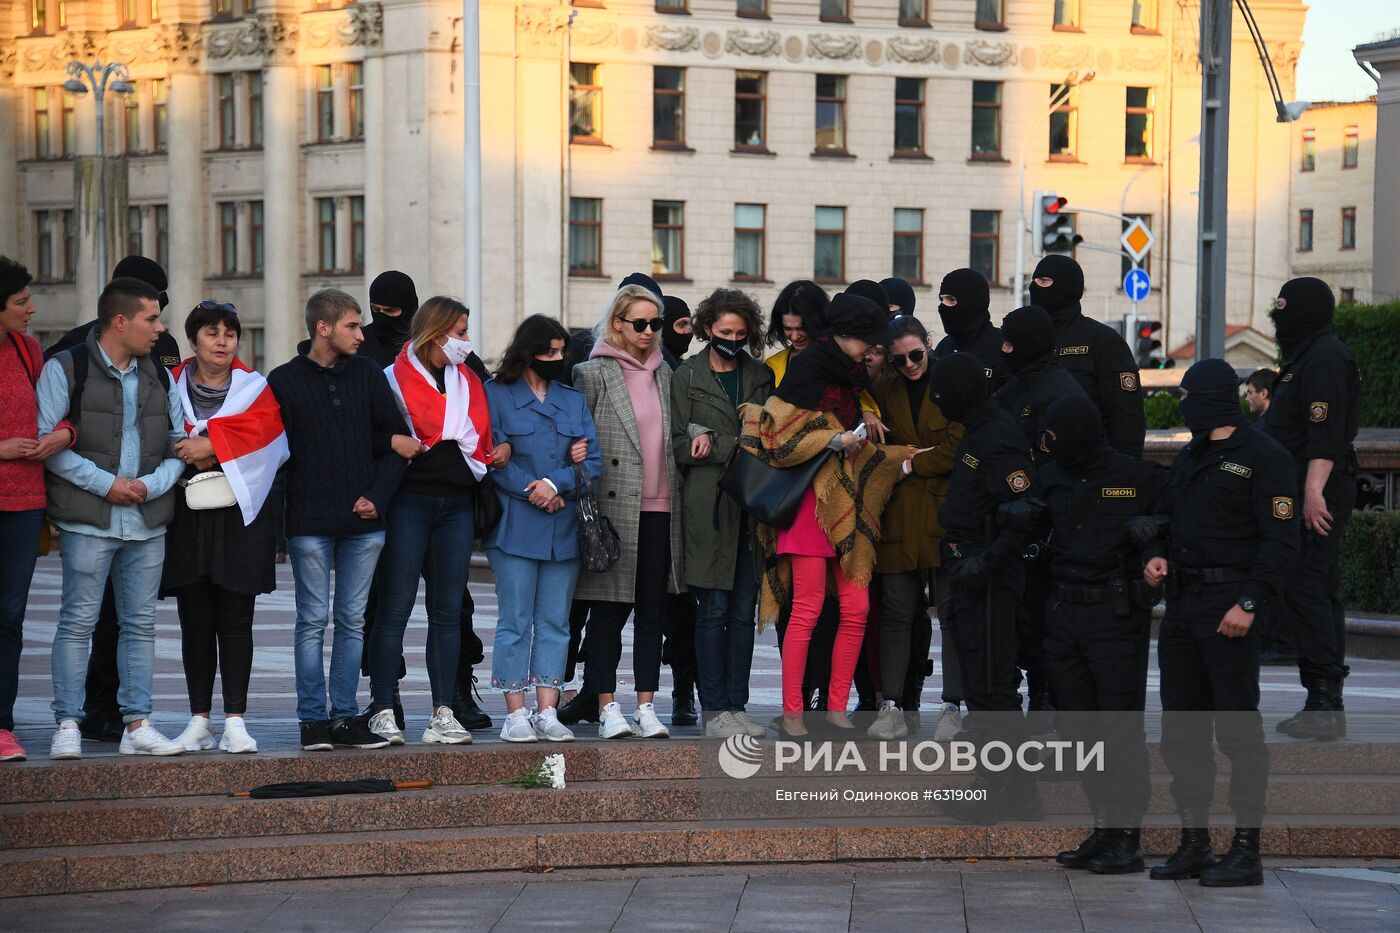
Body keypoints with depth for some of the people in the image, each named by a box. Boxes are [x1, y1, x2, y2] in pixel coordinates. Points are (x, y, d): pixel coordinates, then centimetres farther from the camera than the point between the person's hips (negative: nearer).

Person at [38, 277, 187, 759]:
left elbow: (180, 444, 14)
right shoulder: (65, 370, -3)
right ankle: (68, 725, 0)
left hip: (148, 521, 5)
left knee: (141, 623, 6)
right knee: (78, 621, -5)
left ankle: (137, 724, 11)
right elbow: (47, 440, -9)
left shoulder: (158, 376, 14)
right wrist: (105, 484, -12)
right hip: (88, 520, -5)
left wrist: (152, 484, -5)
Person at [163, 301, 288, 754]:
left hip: (241, 513, -1)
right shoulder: (171, 386, 10)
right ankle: (199, 721, 8)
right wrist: (194, 453, -16)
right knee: (194, 619, 2)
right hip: (187, 514, 1)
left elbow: (258, 430, -10)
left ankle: (235, 721, -1)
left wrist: (211, 445, -18)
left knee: (235, 619, -2)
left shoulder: (256, 388, 9)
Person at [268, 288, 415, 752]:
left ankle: (345, 716, 10)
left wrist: (378, 496, -2)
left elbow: (398, 440, 8)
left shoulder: (368, 375, 9)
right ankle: (313, 719, 4)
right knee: (313, 621, -1)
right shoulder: (284, 380, 1)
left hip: (363, 522, 3)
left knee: (353, 621, 5)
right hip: (310, 523, -3)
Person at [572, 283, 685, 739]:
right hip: (615, 509, -5)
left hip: (660, 509, 5)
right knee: (608, 612, 1)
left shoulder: (664, 372, 14)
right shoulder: (593, 373, -2)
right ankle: (607, 708, 6)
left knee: (652, 612, 6)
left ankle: (646, 707, 11)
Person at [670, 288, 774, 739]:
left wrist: (716, 444, -3)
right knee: (713, 609, -5)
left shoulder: (761, 376, 17)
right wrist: (740, 446, -11)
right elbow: (680, 446, -1)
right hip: (708, 503, -3)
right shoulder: (686, 378, 6)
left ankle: (737, 705, 7)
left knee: (744, 610, 3)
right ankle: (713, 709, -1)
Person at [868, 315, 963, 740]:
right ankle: (893, 707, 0)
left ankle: (952, 706, 4)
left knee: (952, 610, -1)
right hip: (901, 516, 3)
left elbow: (958, 448, -5)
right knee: (897, 611, 0)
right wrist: (922, 456, -2)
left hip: (946, 511, -3)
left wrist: (910, 464, -2)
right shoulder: (885, 392, 12)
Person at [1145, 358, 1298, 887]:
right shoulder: (1189, 459, 20)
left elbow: (1280, 542, -12)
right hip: (1182, 605, 8)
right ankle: (1194, 844, 16)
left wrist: (1249, 604, -20)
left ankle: (1246, 851, -3)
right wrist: (1160, 558, 7)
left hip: (1230, 608, -8)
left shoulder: (1262, 457, -6)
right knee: (1181, 730, 9)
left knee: (1238, 728, -6)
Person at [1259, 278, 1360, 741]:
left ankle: (1324, 702, -16)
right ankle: (1326, 704, 13)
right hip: (1310, 494, 11)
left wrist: (1314, 489, -29)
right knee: (1319, 592, 11)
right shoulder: (1309, 356, 22)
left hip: (1319, 494, -11)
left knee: (1303, 590, -14)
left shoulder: (1324, 359, -12)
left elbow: (1326, 431, -22)